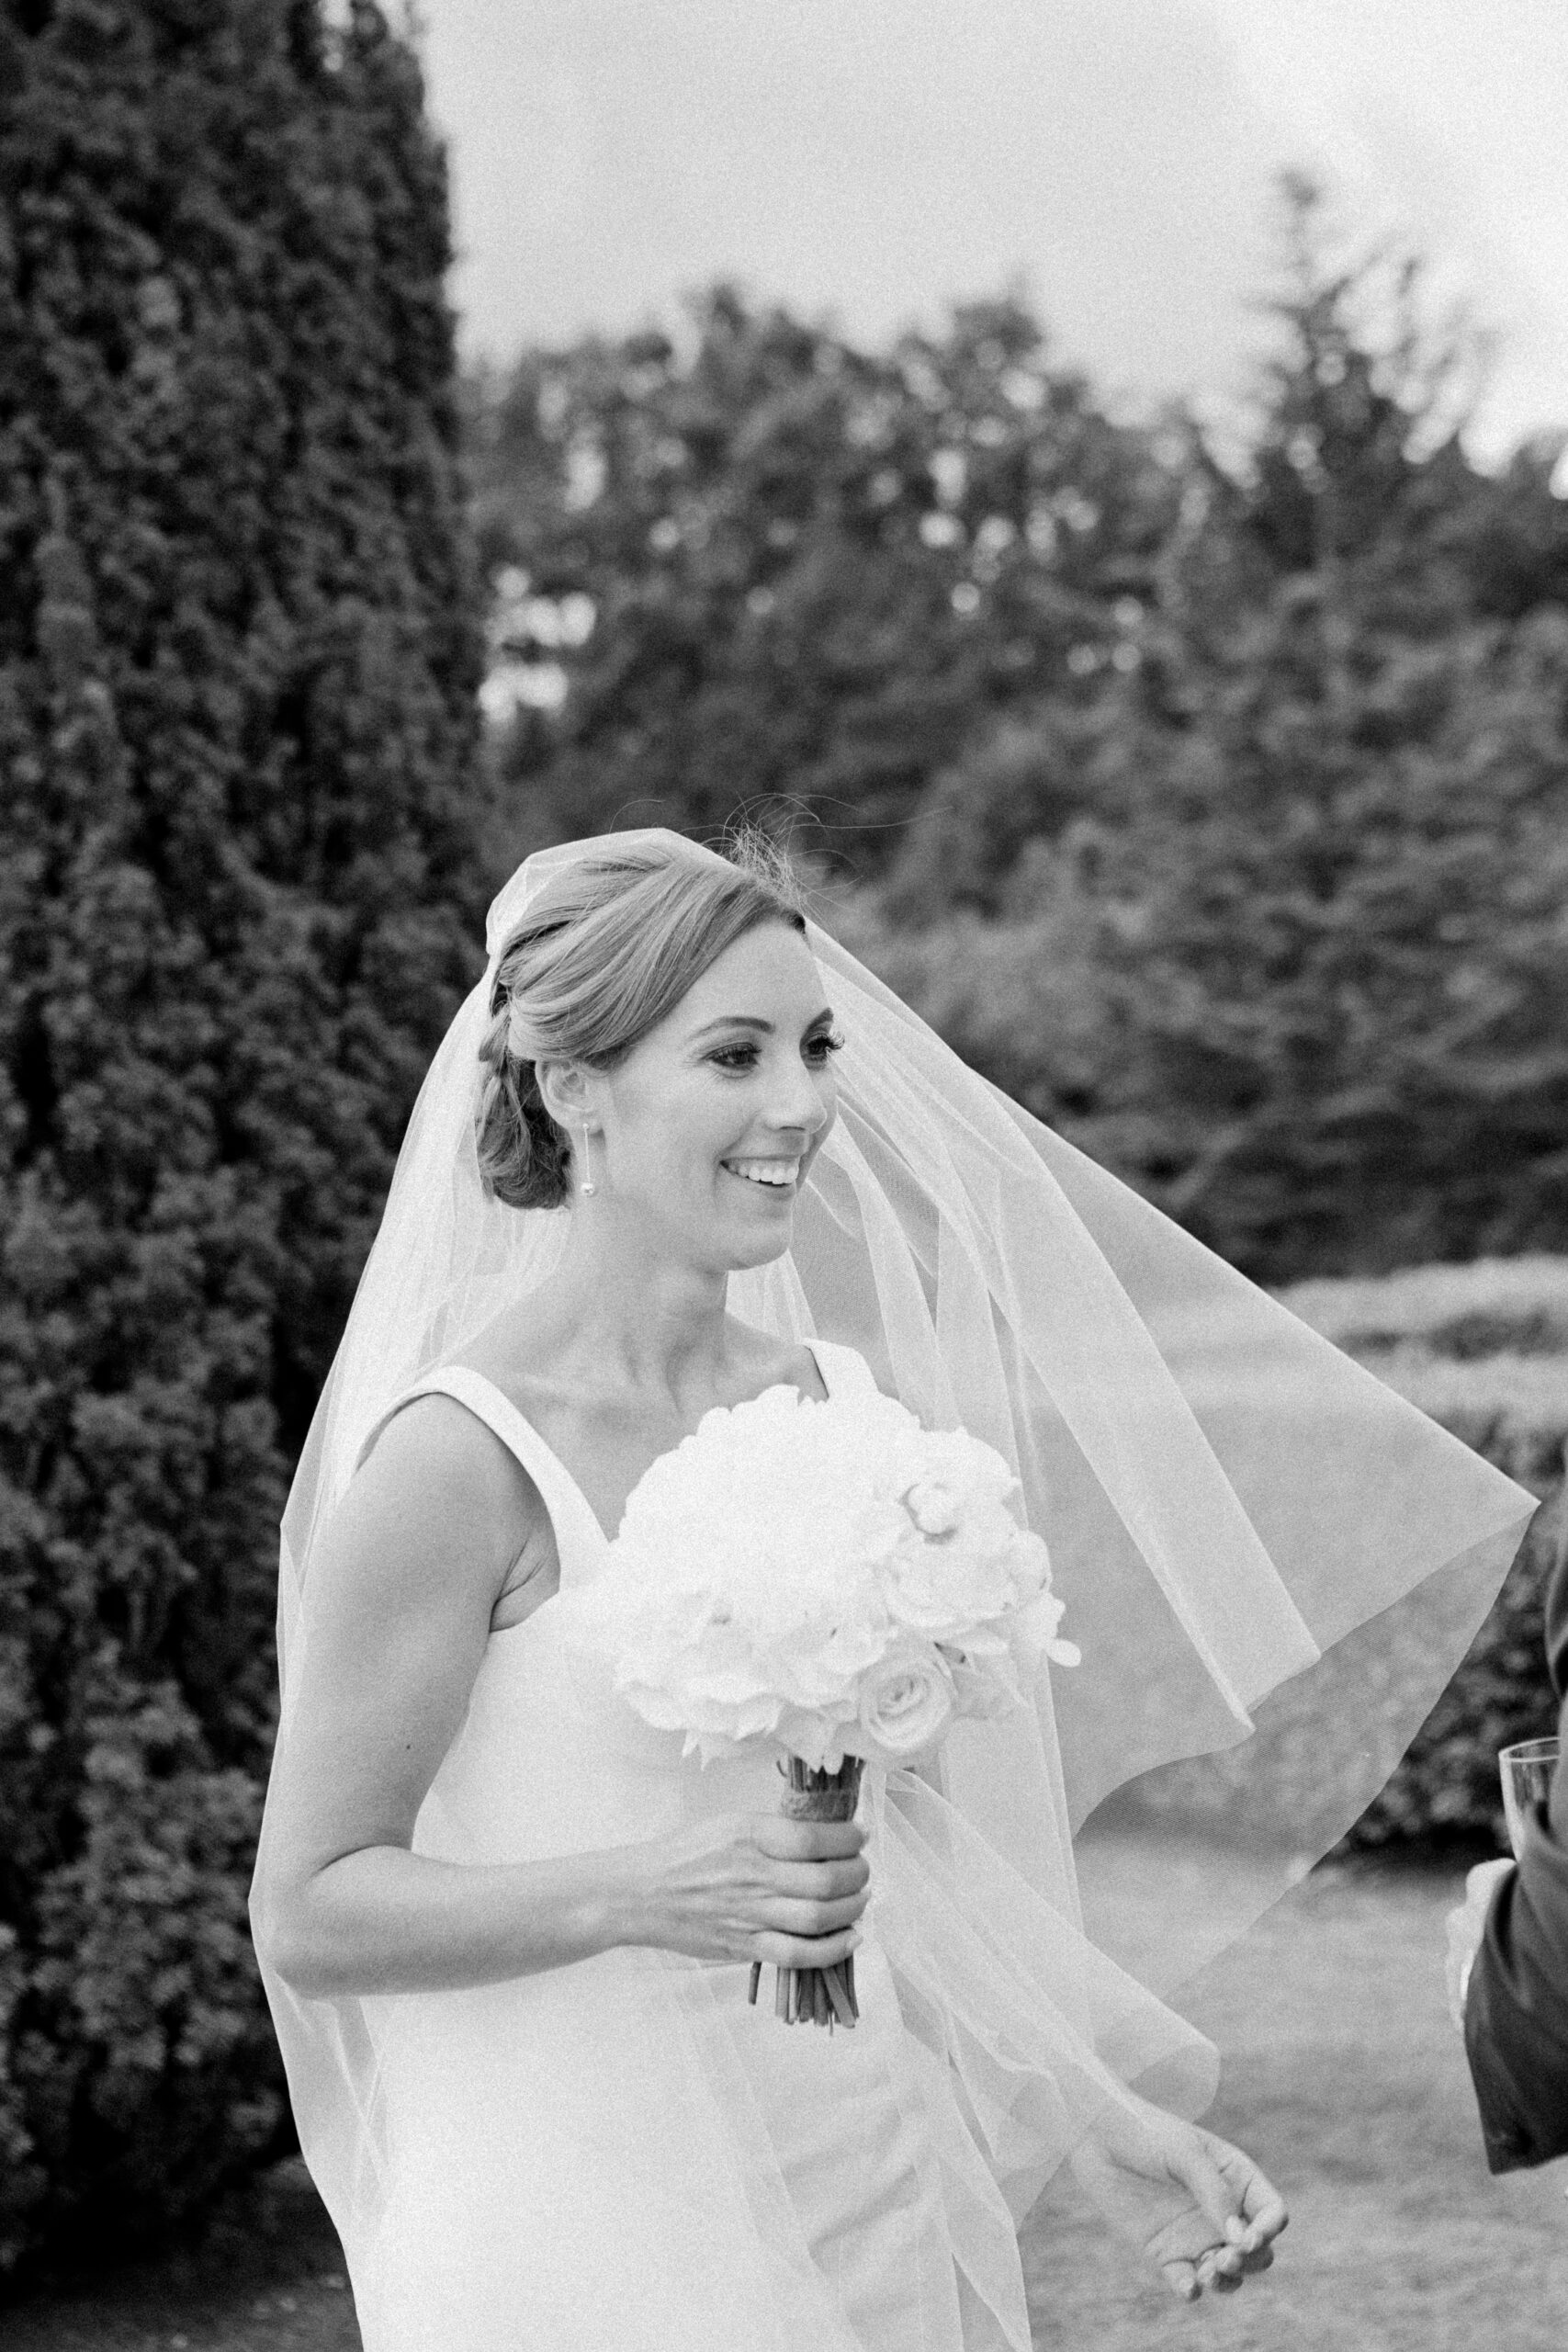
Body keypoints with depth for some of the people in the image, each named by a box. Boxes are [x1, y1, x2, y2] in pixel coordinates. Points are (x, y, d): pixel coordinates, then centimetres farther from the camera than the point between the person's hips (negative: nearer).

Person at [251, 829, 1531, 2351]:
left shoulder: (844, 1408, 3)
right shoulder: (468, 1455, -15)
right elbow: (306, 1912, -12)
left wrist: (1101, 2123, 8)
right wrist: (641, 1895, -25)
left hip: (868, 2207, 6)